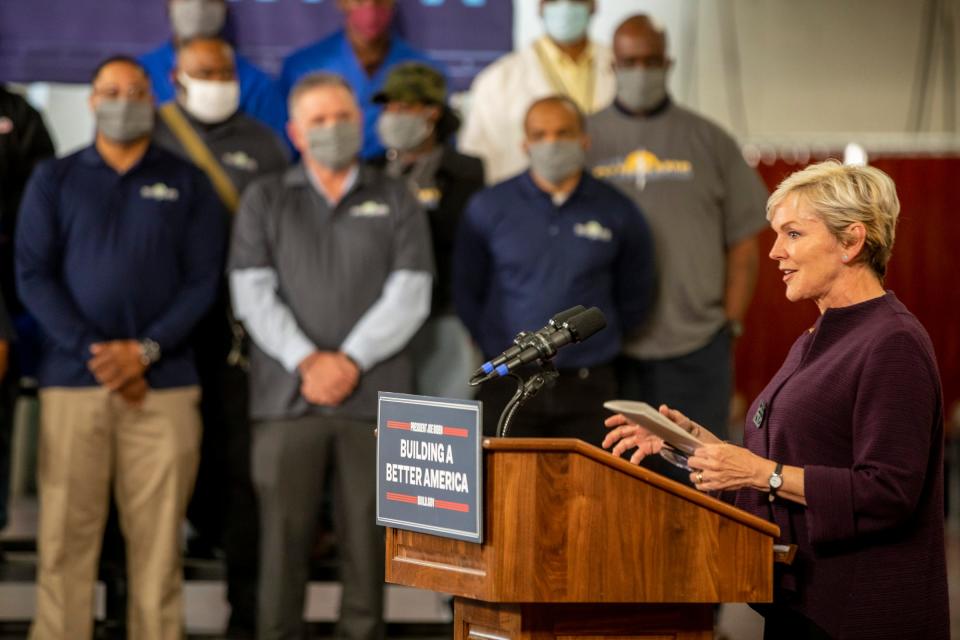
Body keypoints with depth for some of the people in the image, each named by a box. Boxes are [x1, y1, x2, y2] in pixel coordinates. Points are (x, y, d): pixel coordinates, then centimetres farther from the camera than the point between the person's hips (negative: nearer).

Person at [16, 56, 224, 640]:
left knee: (158, 539, -2)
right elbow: (34, 275, 3)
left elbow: (203, 281, 4)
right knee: (65, 536, -3)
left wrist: (145, 350, -11)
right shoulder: (54, 180, 11)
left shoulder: (188, 185, 11)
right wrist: (94, 352, -10)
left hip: (164, 386, 0)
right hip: (72, 380, 0)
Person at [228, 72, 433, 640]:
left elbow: (409, 295, 1)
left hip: (374, 396, 0)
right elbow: (253, 292, 2)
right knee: (284, 533, -3)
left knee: (367, 534, 0)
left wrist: (350, 360, -11)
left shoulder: (396, 202, 12)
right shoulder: (265, 200, 12)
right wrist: (306, 361, -11)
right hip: (288, 397, 0)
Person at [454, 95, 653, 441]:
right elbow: (465, 293, 10)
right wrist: (496, 346, 7)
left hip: (587, 387, 1)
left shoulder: (618, 212, 5)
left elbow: (634, 299, 15)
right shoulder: (488, 208, 3)